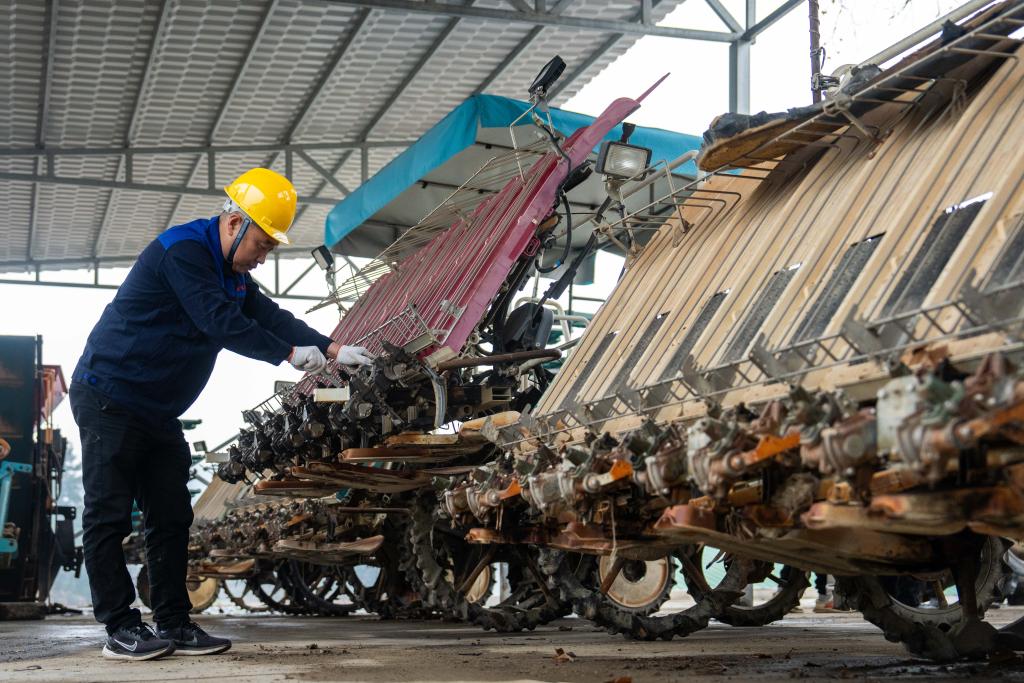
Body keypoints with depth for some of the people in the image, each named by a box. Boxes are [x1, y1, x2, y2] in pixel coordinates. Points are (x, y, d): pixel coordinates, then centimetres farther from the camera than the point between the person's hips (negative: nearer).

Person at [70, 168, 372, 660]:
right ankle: (120, 628, -2)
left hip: (158, 411, 10)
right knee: (109, 516, -5)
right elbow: (223, 324, -24)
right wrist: (290, 353, -16)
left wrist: (333, 349, -3)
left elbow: (269, 316, 8)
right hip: (108, 398, -10)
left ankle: (174, 625, 10)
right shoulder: (182, 250, -19)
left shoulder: (232, 273, 12)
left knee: (171, 517, 6)